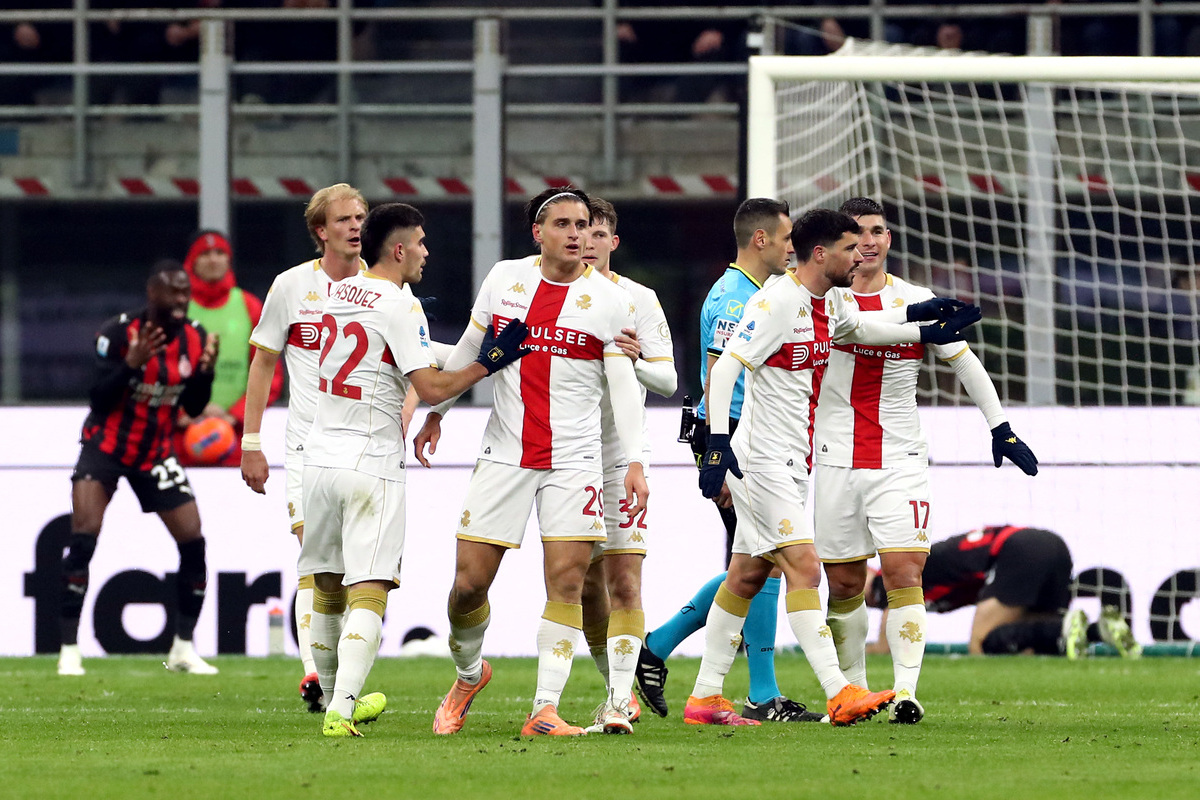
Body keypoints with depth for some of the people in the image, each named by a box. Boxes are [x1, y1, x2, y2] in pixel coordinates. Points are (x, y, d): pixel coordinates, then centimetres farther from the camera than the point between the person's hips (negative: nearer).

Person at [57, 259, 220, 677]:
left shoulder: (194, 338, -5)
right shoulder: (118, 332, -18)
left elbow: (193, 406, 3)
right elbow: (99, 398, -19)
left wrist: (205, 370, -15)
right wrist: (132, 363, -33)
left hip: (155, 452, 4)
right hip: (105, 445, -4)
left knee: (193, 541, -4)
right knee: (83, 537, -19)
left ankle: (183, 649, 10)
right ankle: (69, 650, -14)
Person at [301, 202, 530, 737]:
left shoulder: (338, 294, 11)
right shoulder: (400, 306, -12)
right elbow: (431, 388, -15)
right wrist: (486, 365, -6)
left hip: (321, 454, 7)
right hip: (370, 464, -7)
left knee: (328, 588, 17)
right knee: (368, 592, -8)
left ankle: (336, 699, 30)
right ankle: (340, 708, -21)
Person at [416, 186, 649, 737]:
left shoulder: (610, 299, -1)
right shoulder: (504, 279, 6)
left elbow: (623, 386, -2)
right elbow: (468, 350, 18)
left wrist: (635, 462, -10)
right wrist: (436, 413, 19)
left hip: (574, 459, -1)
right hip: (504, 456, 2)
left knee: (567, 583, -10)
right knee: (469, 582, 0)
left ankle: (545, 710, -8)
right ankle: (468, 674, 27)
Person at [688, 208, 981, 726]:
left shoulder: (829, 301, 10)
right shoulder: (778, 301, -17)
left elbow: (856, 326, 34)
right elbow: (724, 367, -22)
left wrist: (922, 327, 23)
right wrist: (718, 443, -30)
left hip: (793, 463, 10)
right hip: (763, 460, -10)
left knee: (747, 576, 11)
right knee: (803, 567, -16)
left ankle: (704, 697, 16)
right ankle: (838, 694, -22)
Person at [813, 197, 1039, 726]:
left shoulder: (917, 303, 2)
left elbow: (964, 363, 11)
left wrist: (1001, 427, 11)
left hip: (900, 460, -1)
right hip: (836, 460, 1)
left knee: (903, 573, -12)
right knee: (844, 583, 5)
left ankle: (905, 694, -15)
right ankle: (853, 690, 19)